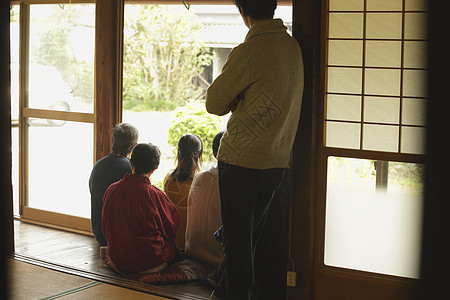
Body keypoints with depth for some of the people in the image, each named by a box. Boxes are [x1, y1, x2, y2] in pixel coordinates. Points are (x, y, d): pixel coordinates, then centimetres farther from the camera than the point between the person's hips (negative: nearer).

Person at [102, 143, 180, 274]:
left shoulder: (111, 189, -6)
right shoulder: (155, 194, -19)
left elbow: (105, 230, 8)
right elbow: (170, 229, -4)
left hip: (117, 260, 6)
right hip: (147, 260, -6)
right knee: (175, 246, 21)